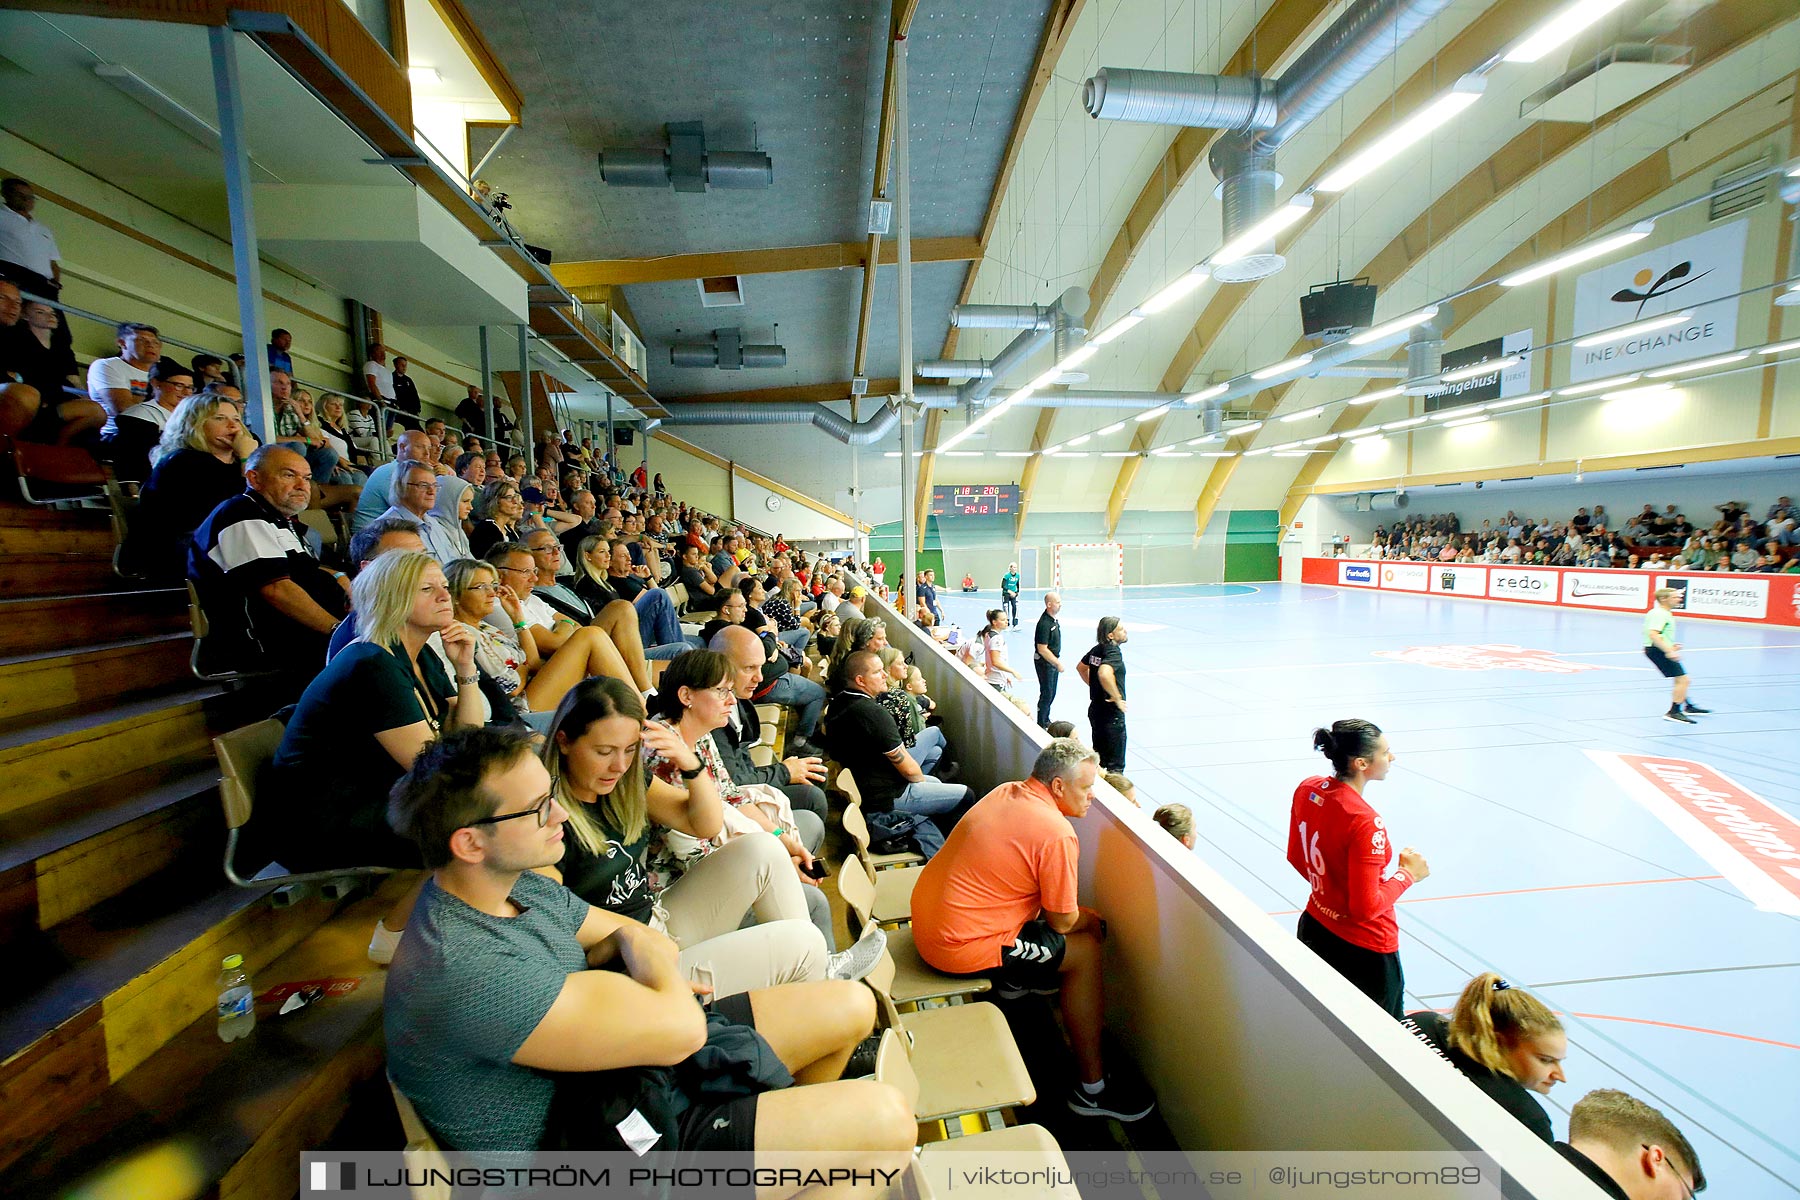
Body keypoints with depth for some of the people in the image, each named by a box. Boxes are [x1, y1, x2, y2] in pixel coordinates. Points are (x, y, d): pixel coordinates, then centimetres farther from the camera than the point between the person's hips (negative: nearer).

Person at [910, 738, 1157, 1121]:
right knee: (1085, 949, 2)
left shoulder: (1006, 791, 3)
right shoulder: (1056, 834, -22)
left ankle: (1014, 980, 41)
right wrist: (1091, 919, 12)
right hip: (959, 946, -8)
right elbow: (1062, 921, -11)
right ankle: (1092, 1090, 11)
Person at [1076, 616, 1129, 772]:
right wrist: (1117, 698, -27)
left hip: (1095, 709, 9)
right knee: (1115, 764, 2)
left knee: (1098, 758, 22)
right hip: (1111, 713, -9)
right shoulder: (1114, 652, -21)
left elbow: (1080, 667, 21)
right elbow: (1104, 673, -39)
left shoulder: (1097, 649, 5)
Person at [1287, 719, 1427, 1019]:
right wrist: (1407, 873, -10)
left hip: (1314, 928, 8)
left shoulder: (1306, 790, -6)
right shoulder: (1365, 822, -29)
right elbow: (1367, 908, -22)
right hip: (1364, 949, -7)